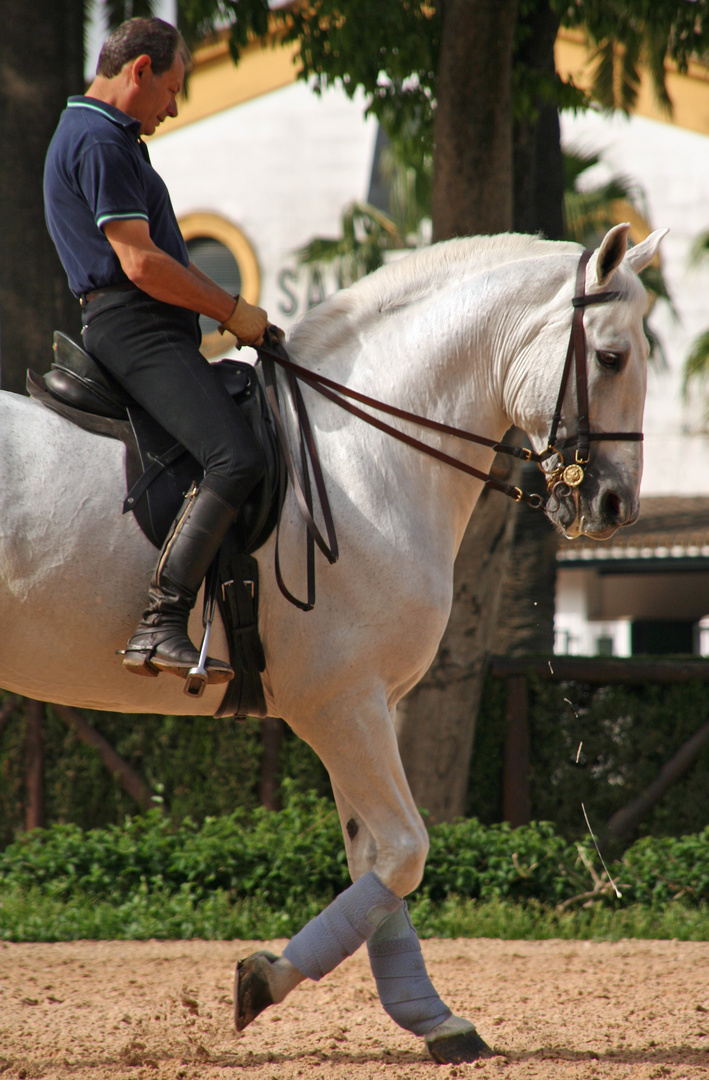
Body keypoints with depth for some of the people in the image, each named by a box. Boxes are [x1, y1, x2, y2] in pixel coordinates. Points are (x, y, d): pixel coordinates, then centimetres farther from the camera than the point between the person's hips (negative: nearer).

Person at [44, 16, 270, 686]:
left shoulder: (110, 139, 24)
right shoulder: (99, 142, -12)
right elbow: (142, 263, -19)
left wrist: (229, 310, 16)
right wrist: (233, 312, -9)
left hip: (157, 329, 11)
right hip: (134, 327, -11)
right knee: (236, 459, -26)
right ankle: (159, 628, -33)